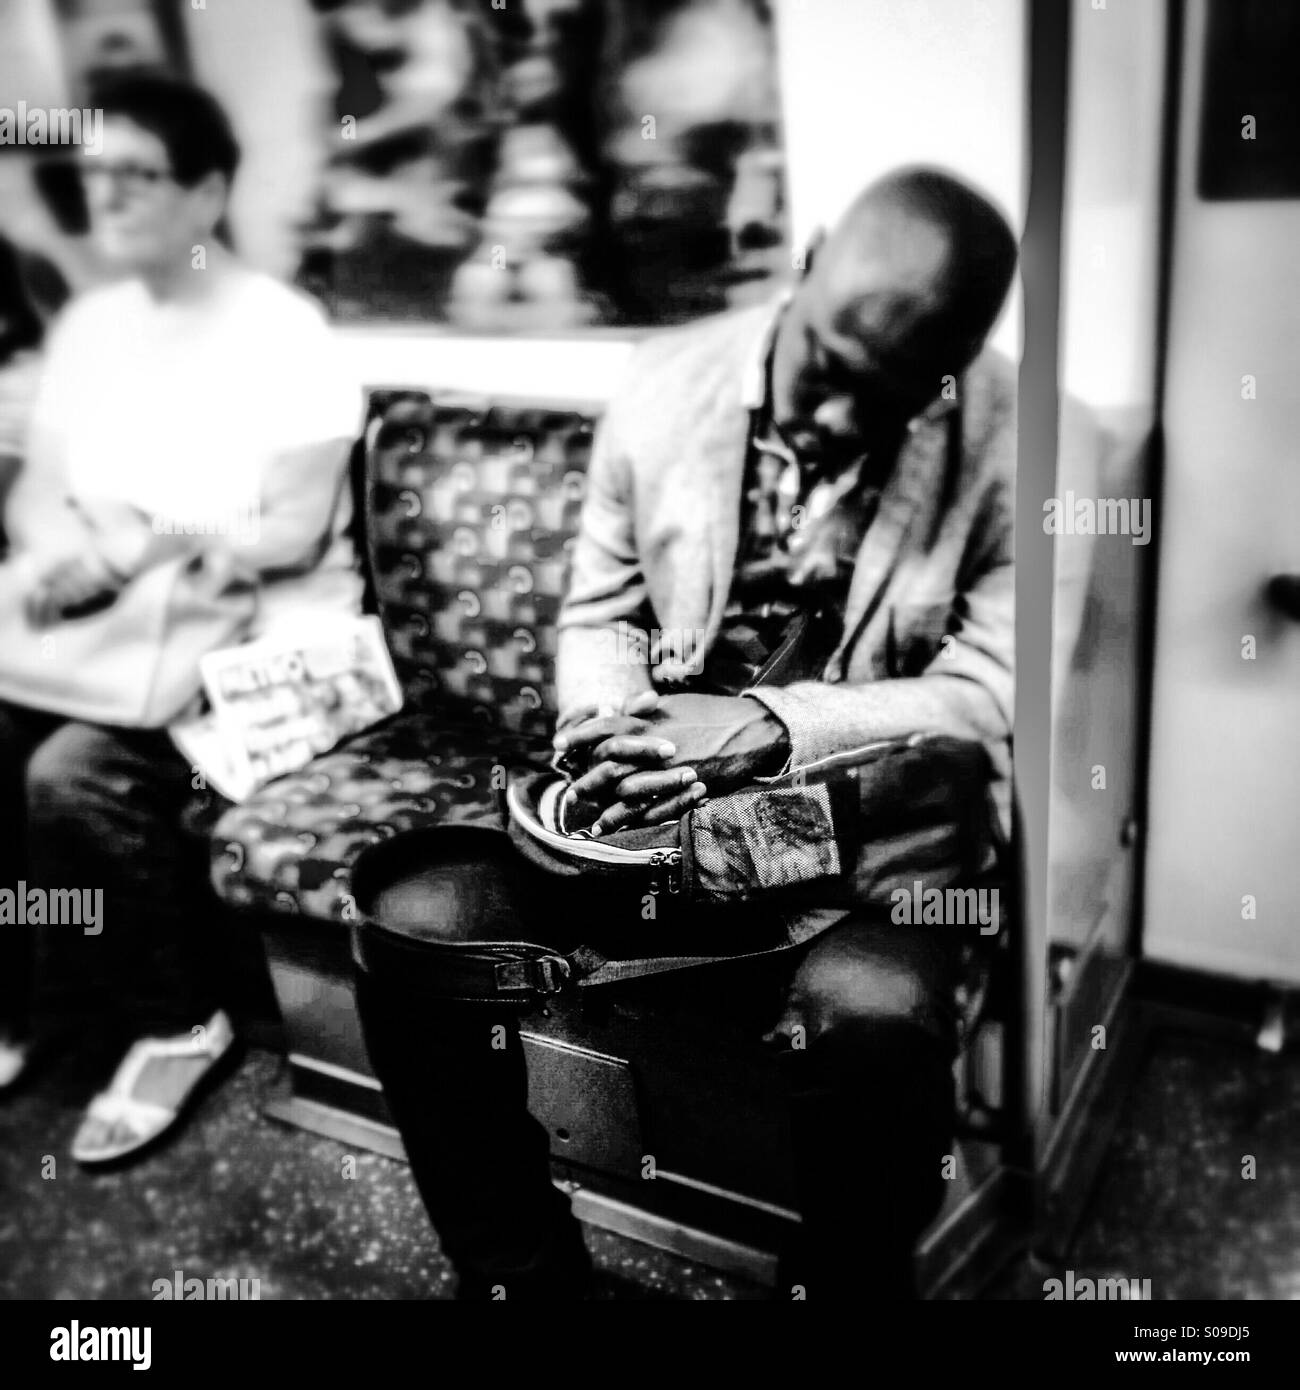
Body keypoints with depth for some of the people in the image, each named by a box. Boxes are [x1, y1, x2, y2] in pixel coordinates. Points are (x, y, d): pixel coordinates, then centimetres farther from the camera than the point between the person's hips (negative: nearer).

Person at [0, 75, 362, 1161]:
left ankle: (181, 1021, -4)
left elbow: (292, 532, -16)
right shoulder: (88, 324, 12)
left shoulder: (279, 330, -9)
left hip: (255, 632, -6)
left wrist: (135, 549, -23)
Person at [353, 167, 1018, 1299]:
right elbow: (600, 609, 9)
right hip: (655, 798, 3)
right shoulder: (669, 380, 1)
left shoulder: (1011, 441, -9)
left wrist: (767, 726, -24)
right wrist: (611, 731, -12)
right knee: (414, 935, -18)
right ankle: (525, 1279, 5)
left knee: (868, 1017, -35)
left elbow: (992, 694, -12)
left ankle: (844, 1286, -1)